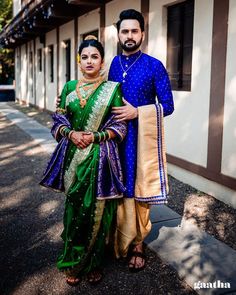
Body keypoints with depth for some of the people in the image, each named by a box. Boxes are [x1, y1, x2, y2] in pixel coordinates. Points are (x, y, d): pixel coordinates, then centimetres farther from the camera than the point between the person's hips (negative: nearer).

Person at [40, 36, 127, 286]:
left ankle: (93, 263, 22)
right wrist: (71, 134, -11)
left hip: (100, 157, -2)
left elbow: (119, 126, -1)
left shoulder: (112, 89, 1)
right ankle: (73, 263, 23)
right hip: (73, 157, 2)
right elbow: (59, 122, 9)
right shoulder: (69, 87, 9)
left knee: (97, 210, 2)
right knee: (74, 208, 7)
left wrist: (95, 136, -15)